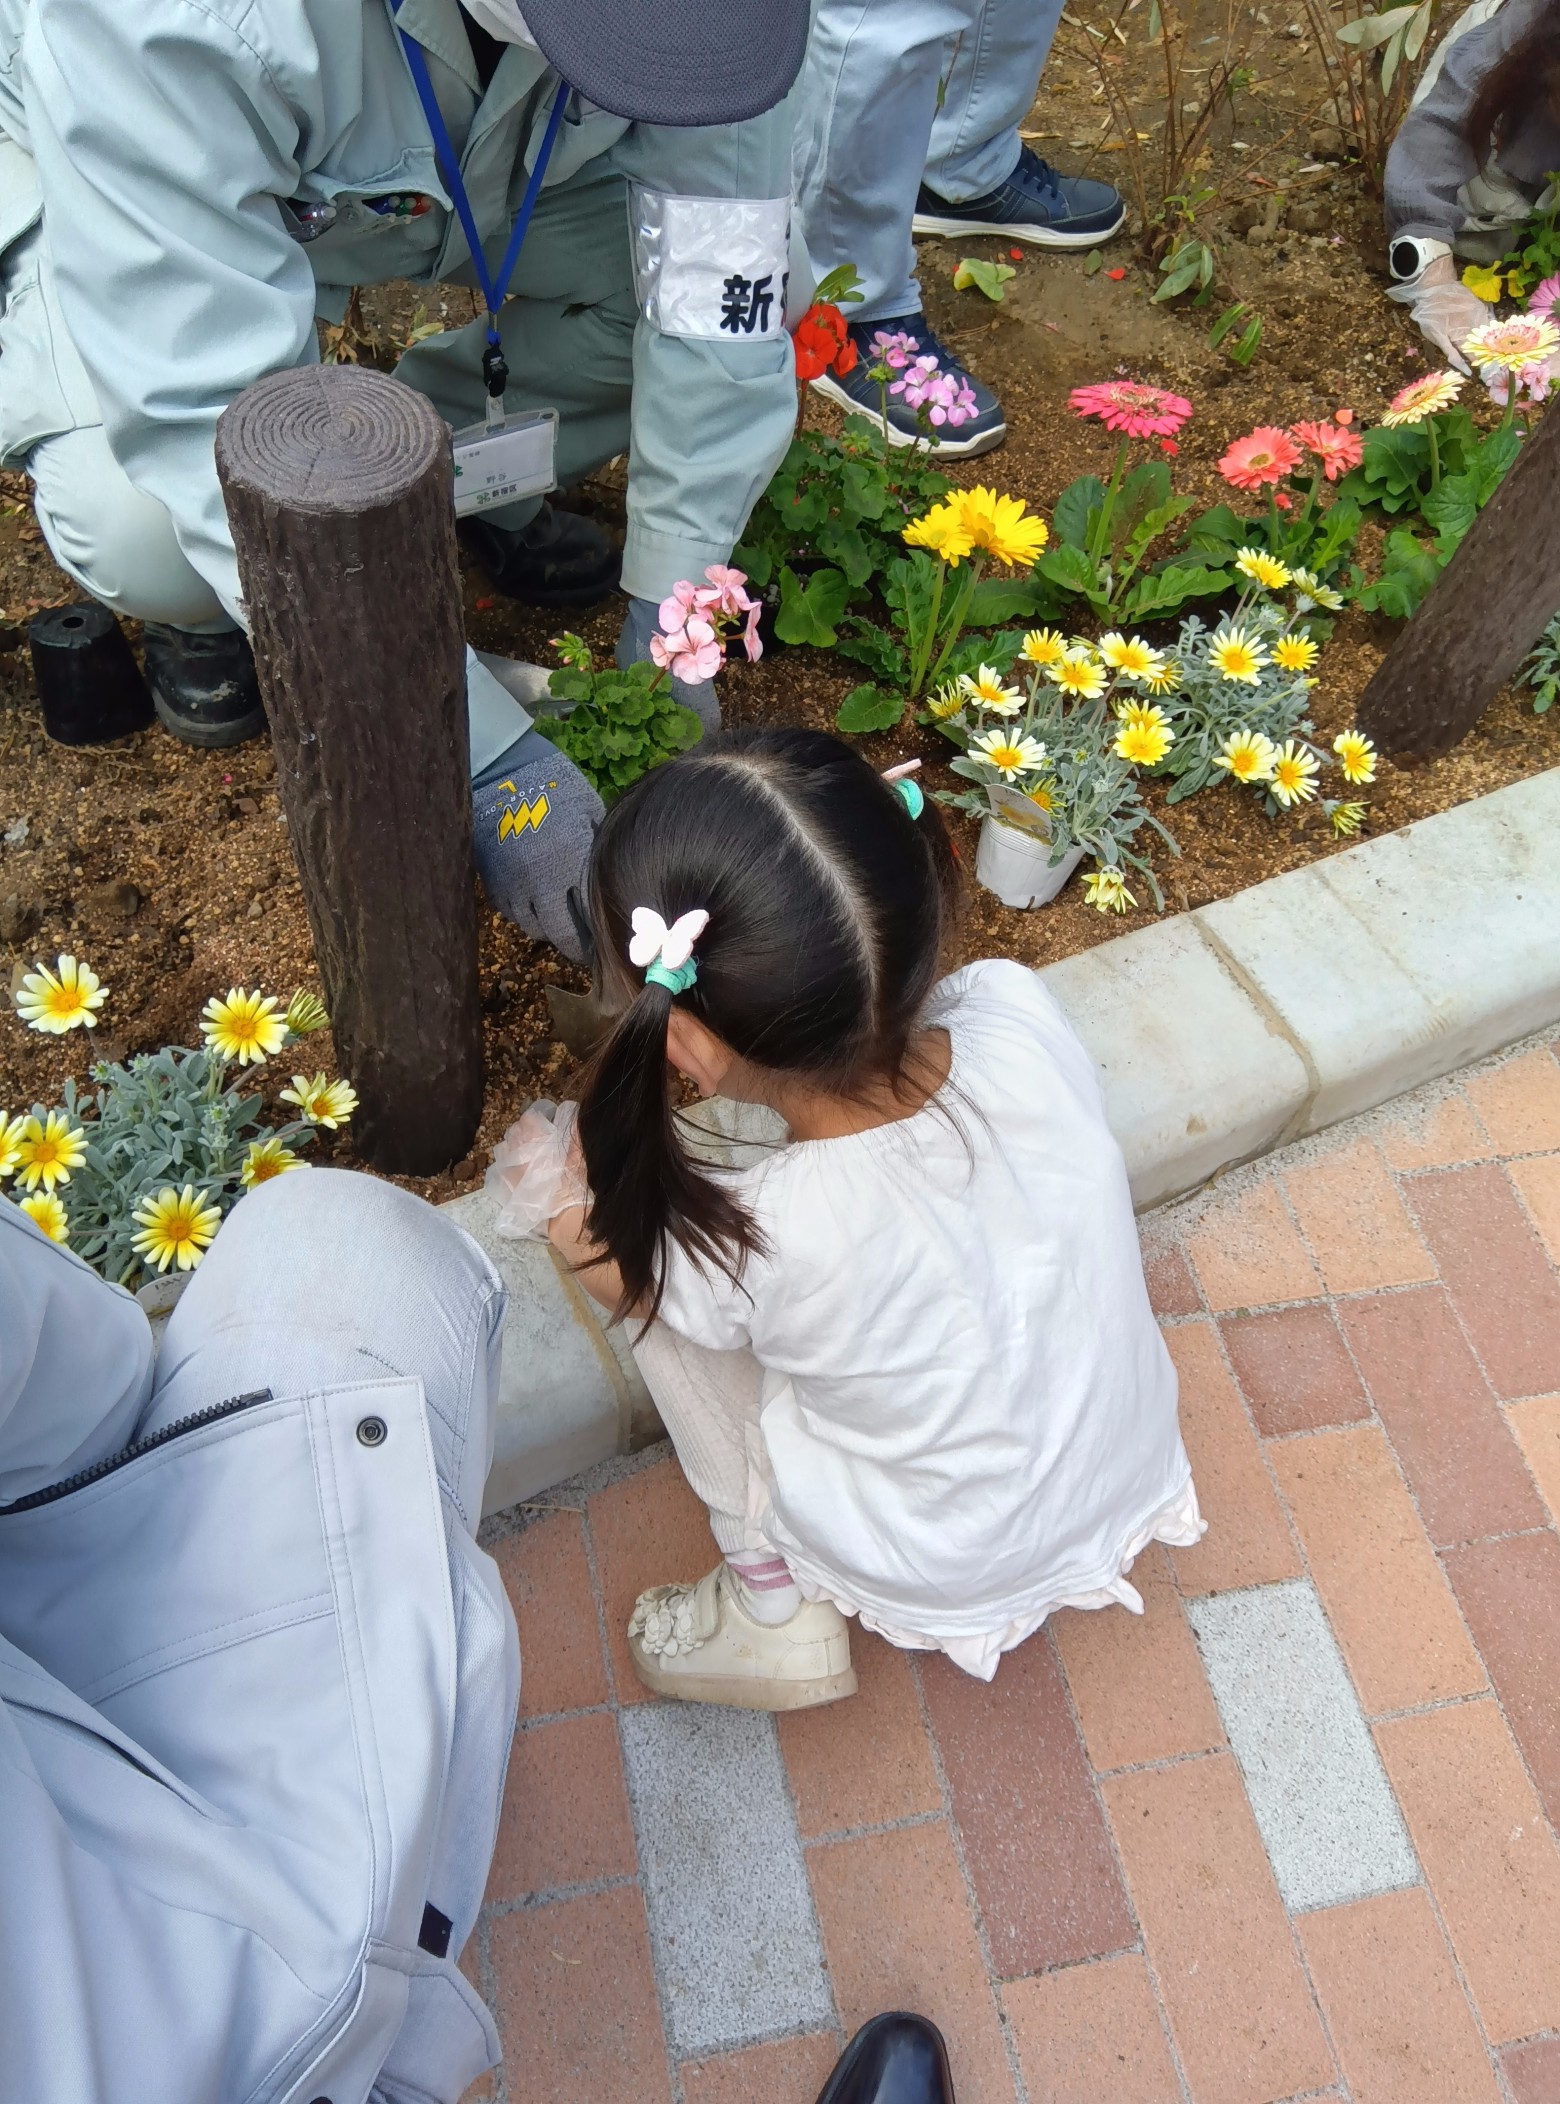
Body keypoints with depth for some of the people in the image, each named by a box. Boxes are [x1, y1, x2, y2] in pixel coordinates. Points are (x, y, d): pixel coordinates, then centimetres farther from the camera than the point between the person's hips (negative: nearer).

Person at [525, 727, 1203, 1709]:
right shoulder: (1020, 1011, -28)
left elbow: (605, 1261, -10)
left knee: (659, 1262, 0)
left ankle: (774, 1602, 15)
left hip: (944, 1583, -4)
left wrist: (570, 1194, 9)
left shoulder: (759, 1241, -35)